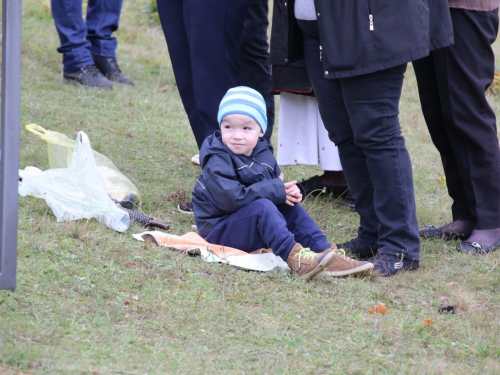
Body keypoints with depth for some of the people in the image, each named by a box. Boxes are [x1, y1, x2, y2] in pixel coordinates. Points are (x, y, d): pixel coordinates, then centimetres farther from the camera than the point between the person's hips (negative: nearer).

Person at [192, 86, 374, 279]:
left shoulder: (263, 154, 7)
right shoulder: (217, 162, -18)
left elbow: (277, 182, 15)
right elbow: (232, 198, -29)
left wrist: (290, 192, -12)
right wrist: (276, 191, -23)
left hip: (254, 228, 8)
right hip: (220, 232, -8)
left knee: (292, 209, -7)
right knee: (262, 206, -29)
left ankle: (326, 252, -17)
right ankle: (295, 259, -43)